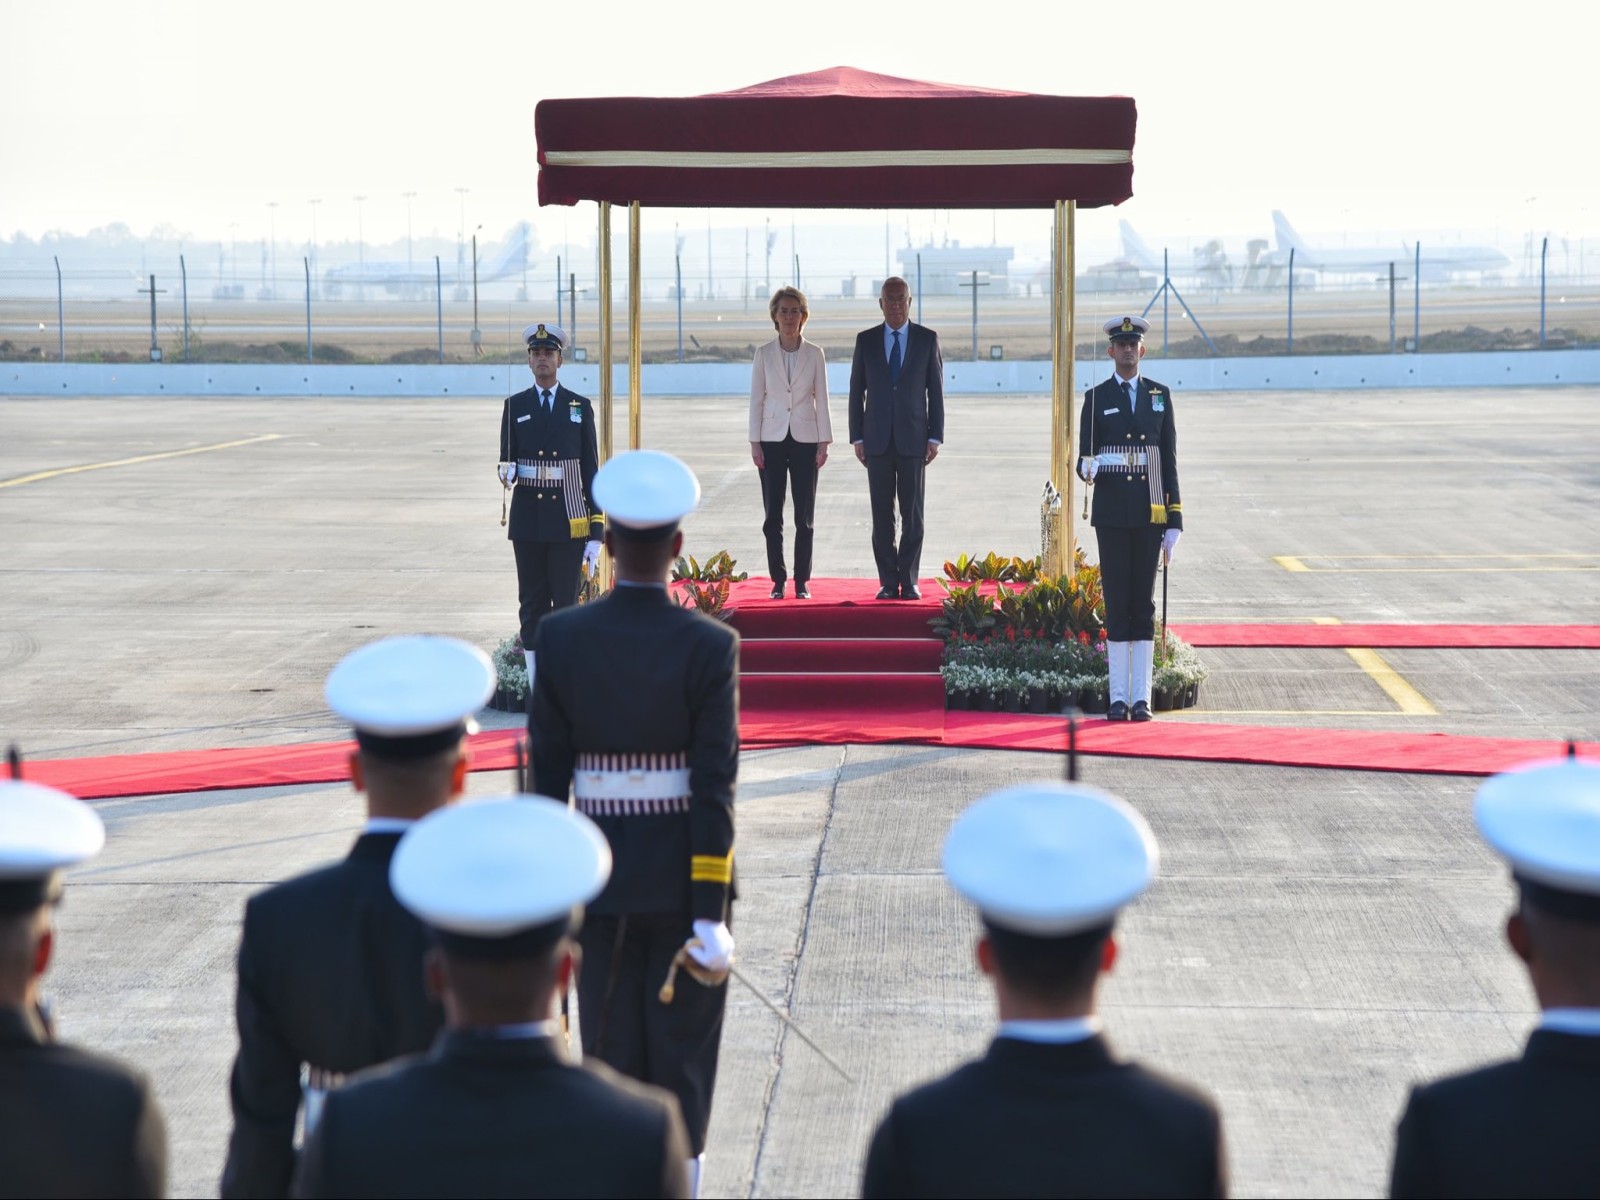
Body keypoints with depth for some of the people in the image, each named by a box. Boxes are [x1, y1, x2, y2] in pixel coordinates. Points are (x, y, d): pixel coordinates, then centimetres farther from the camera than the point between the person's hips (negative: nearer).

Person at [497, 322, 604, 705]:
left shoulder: (580, 407, 6)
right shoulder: (515, 406, 8)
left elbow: (590, 471, 5)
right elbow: (506, 462, 8)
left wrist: (596, 530, 0)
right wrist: (509, 472, -19)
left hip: (569, 520, -1)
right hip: (527, 521, 1)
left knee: (566, 602, -1)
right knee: (532, 603, 3)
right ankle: (537, 688, 8)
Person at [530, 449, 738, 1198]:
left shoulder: (560, 639, -6)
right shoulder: (709, 646, -13)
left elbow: (547, 776, -3)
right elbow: (713, 788, -15)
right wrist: (710, 915, -12)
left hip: (599, 878, 2)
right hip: (684, 881, -2)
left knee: (610, 1054, 12)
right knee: (682, 1058, 9)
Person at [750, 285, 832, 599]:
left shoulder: (814, 354, 3)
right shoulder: (764, 354, 3)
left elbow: (821, 400, 4)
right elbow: (756, 399, 3)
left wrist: (824, 442, -2)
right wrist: (755, 443, -3)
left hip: (805, 439, 0)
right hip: (772, 439, 0)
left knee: (804, 516, 1)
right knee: (773, 515, 0)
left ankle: (802, 582, 6)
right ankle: (778, 581, 5)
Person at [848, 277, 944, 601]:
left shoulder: (927, 339, 5)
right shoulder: (865, 340, 7)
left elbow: (936, 390, 4)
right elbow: (856, 391, 8)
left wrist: (935, 437, -2)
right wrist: (857, 437, 1)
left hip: (913, 438, -1)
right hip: (877, 440, 1)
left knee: (912, 514, 0)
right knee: (882, 515, 1)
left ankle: (909, 581, 5)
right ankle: (888, 582, 6)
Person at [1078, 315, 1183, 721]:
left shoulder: (1160, 395, 9)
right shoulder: (1097, 398, 5)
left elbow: (1169, 460, 8)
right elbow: (1085, 457, 3)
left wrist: (1175, 519, 3)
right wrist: (1087, 469, -23)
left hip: (1150, 515, 1)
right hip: (1112, 515, -1)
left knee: (1144, 604, 3)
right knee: (1117, 603, -1)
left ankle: (1141, 697, 5)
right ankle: (1118, 697, 3)